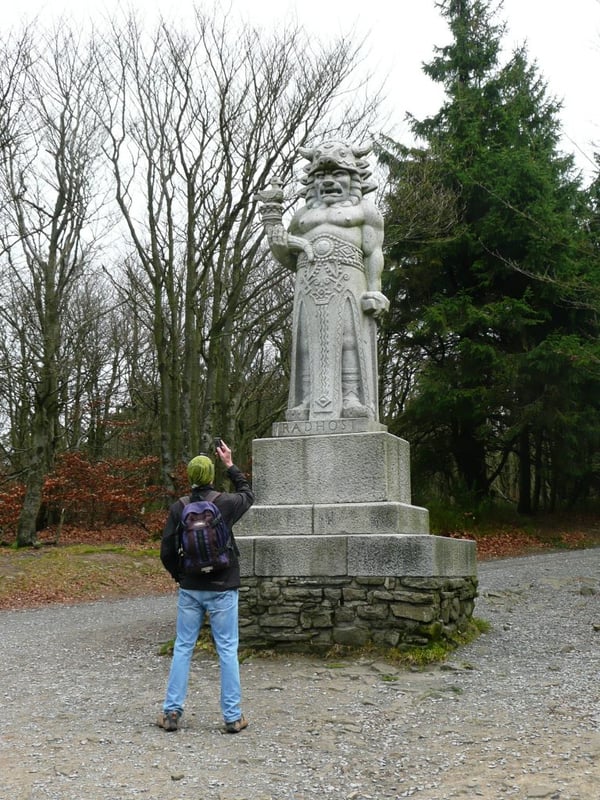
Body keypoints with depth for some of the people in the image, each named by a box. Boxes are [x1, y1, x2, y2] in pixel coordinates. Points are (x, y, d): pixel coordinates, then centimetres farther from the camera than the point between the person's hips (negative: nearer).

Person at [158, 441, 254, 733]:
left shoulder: (178, 508, -4)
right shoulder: (225, 503, -9)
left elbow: (167, 551, -2)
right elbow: (248, 494, 15)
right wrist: (230, 465, 20)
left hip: (190, 589, 2)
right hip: (222, 589, -2)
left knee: (182, 649, 11)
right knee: (227, 651, 4)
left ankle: (172, 711, 13)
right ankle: (232, 717, 7)